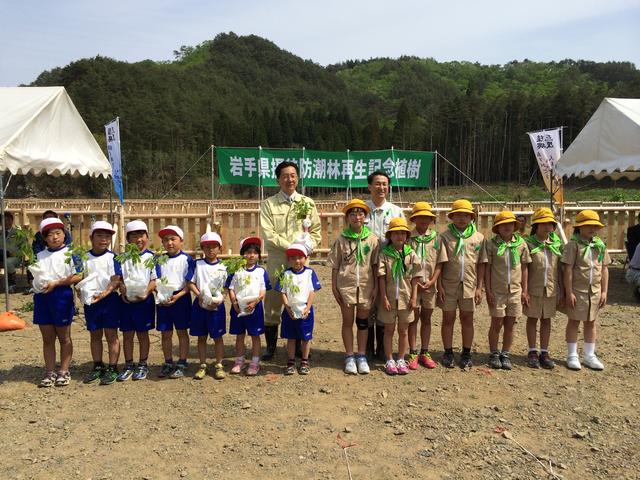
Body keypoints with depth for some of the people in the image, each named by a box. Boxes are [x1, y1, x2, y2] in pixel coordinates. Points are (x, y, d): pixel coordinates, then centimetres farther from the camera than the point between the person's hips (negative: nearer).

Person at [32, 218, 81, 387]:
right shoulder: (40, 256, 13)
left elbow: (77, 276, -11)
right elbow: (35, 276, 19)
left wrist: (56, 283, -17)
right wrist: (36, 287, -1)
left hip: (61, 296, -5)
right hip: (41, 297, 5)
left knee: (64, 337, 7)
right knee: (47, 338, 11)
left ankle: (64, 371, 16)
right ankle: (49, 372, 20)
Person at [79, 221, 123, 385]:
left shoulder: (112, 257, -5)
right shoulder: (85, 258, 6)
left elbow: (116, 280, -11)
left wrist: (105, 293, -24)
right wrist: (81, 290, -9)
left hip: (110, 300, -4)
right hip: (90, 301, 4)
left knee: (111, 335, 2)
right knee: (95, 335, 15)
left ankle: (112, 369, 11)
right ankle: (97, 367, 28)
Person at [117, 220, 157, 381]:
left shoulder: (151, 257, -2)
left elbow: (154, 279, -5)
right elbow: (120, 278, 4)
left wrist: (146, 292, -19)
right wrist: (123, 291, -12)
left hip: (144, 300, -3)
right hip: (126, 300, 3)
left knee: (143, 333, 7)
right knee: (127, 334, 9)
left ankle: (143, 365, 19)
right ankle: (129, 365, 21)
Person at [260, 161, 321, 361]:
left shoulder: (307, 203, 10)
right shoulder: (269, 204, 3)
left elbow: (316, 231, 10)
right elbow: (268, 234, -7)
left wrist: (307, 247, -9)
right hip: (277, 260, -1)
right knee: (272, 303, 3)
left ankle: (300, 346, 20)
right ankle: (271, 346, 18)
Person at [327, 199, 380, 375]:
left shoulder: (372, 239, 1)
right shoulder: (341, 239, -1)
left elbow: (375, 265, 4)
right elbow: (335, 265, 2)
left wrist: (376, 287, 1)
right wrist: (334, 286, -2)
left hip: (366, 285, 1)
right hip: (346, 284, -1)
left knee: (363, 321, 10)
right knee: (348, 321, 7)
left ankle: (361, 357, 21)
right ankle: (349, 357, 17)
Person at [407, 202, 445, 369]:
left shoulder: (435, 237, 4)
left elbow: (440, 262, 4)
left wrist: (432, 281, -7)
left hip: (429, 285, 3)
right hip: (412, 284, -2)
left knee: (426, 318, 11)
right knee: (413, 318, 3)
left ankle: (424, 353, 21)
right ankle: (413, 354, 12)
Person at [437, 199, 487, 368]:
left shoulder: (478, 237, 4)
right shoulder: (445, 236, -1)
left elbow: (481, 264, 4)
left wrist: (479, 288, 0)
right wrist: (439, 286, -6)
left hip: (469, 285, 1)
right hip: (449, 284, -1)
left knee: (467, 319, 10)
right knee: (448, 319, 7)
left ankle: (466, 353, 22)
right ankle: (448, 353, 19)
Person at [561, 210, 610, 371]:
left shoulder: (600, 245, 5)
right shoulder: (573, 244, -11)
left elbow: (604, 269, 9)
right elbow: (568, 269, -14)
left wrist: (604, 291, 5)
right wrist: (569, 292, -16)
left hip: (595, 291, 5)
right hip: (577, 290, -5)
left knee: (591, 323, 14)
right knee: (574, 322, 7)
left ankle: (589, 356, 26)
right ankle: (572, 356, 18)